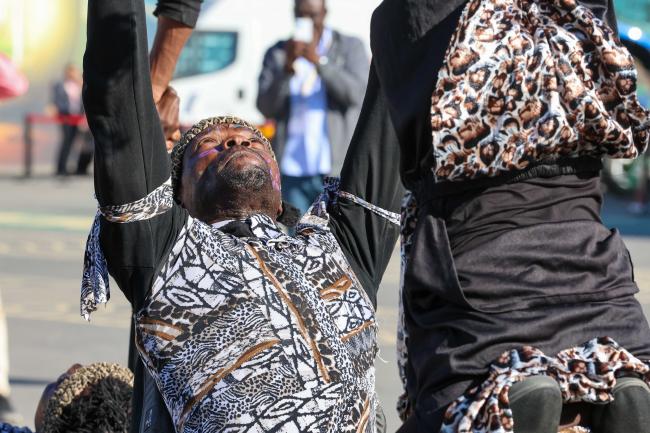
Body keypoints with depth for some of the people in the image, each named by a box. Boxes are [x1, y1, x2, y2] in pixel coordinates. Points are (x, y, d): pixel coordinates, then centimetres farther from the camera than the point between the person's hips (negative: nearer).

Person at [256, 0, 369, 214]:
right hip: (293, 171, 2)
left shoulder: (350, 47, 8)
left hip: (336, 170, -2)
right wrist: (287, 67, -13)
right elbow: (266, 107, 1)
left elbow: (356, 92, -9)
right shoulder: (277, 53, 12)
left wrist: (319, 61, -18)